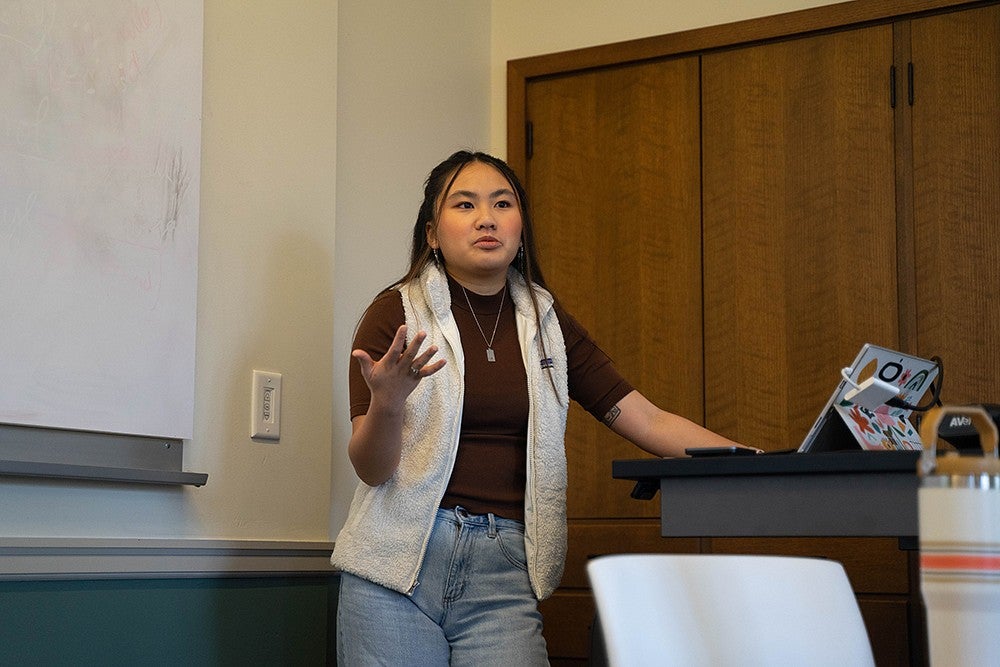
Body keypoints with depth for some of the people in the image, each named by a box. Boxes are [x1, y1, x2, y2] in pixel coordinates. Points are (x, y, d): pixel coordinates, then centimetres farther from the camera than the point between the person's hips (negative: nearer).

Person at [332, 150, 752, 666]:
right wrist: (387, 402, -27)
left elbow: (647, 421, 6)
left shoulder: (546, 324, 10)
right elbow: (371, 468, -6)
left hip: (505, 573, 3)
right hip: (400, 563, -2)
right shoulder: (398, 313, -2)